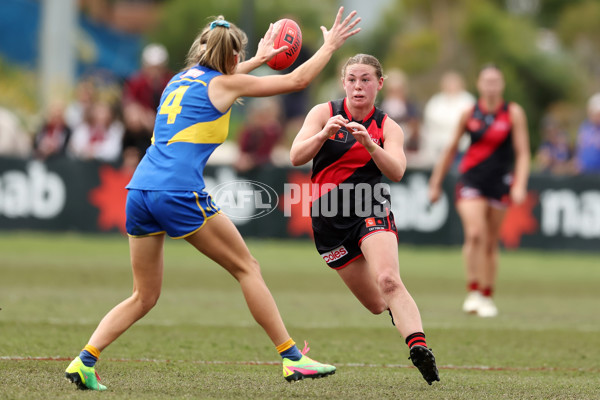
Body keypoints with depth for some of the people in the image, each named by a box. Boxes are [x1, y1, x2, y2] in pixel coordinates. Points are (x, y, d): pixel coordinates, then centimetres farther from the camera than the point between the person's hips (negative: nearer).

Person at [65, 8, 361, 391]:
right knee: (247, 268, 6)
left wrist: (258, 59, 60)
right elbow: (297, 79, 11)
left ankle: (84, 360, -4)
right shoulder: (225, 84, 4)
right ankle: (292, 358, 4)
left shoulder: (182, 79, 22)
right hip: (178, 191, -7)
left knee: (144, 298, 11)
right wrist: (330, 46, 25)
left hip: (140, 188, 7)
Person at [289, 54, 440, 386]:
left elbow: (396, 172, -12)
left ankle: (419, 348, -42)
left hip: (370, 210, -2)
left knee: (388, 282, -29)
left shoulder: (388, 128, 5)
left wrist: (368, 143, -28)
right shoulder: (324, 113, 4)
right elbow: (296, 157, -7)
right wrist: (323, 134, -25)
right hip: (329, 217, 2)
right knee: (377, 304, 7)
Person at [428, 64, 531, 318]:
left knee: (491, 243, 5)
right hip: (471, 181, -1)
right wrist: (436, 183, 12)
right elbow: (451, 149, 11)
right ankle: (473, 292, -17)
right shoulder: (469, 114, 1)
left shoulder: (514, 113, -1)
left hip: (499, 183, 1)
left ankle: (487, 297, 18)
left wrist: (520, 185, -15)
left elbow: (522, 153, -2)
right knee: (475, 233, -20)